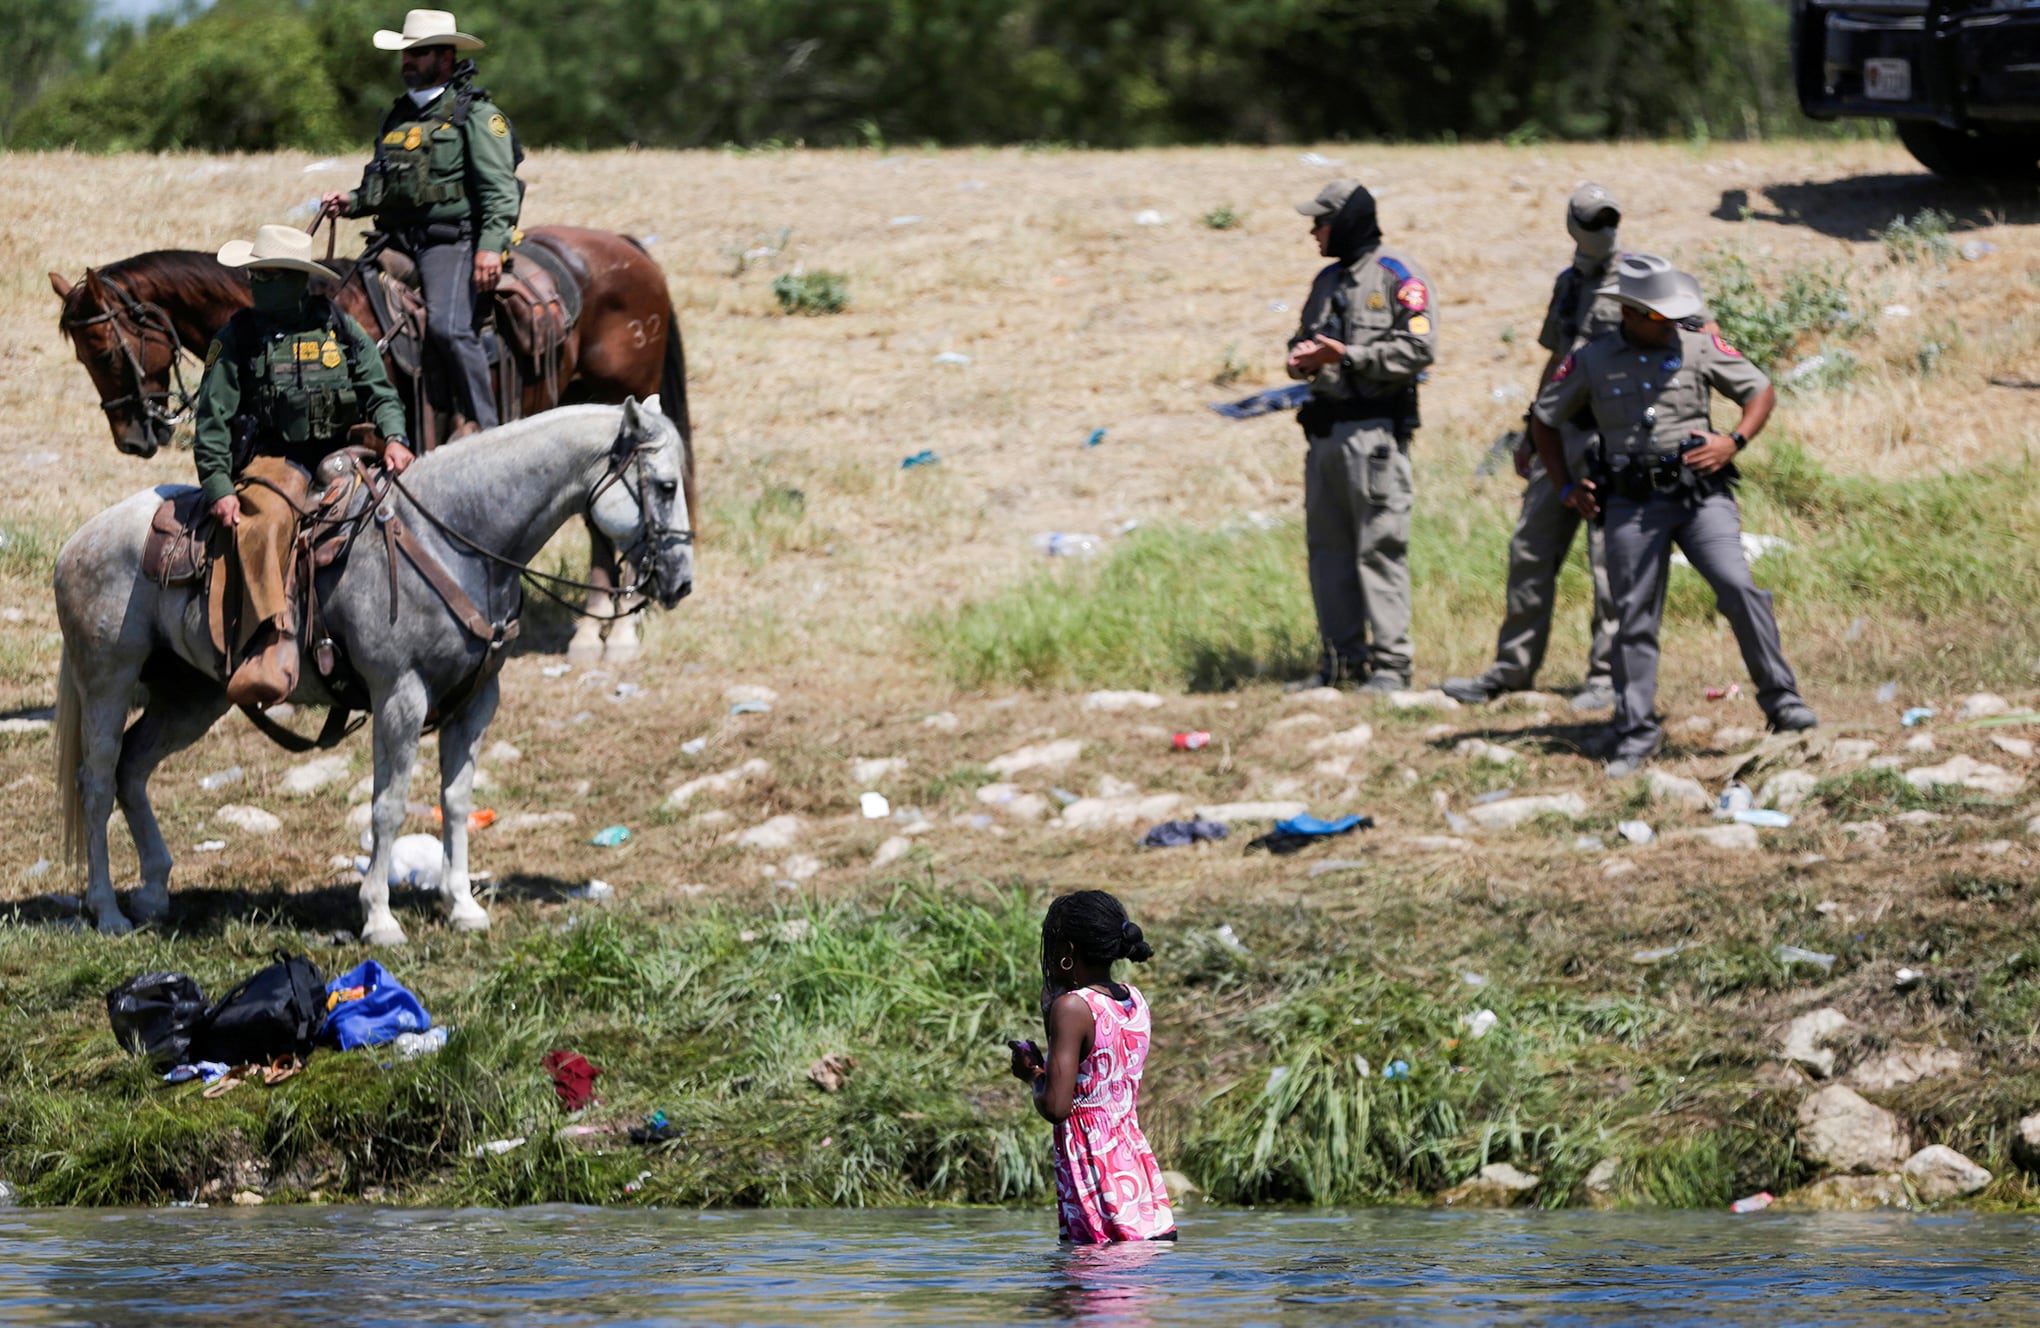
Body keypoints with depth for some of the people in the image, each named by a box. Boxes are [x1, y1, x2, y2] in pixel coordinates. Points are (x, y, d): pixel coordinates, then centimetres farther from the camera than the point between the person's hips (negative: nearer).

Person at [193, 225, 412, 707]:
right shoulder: (237, 338, 5)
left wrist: (393, 439, -10)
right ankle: (273, 648, -50)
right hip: (271, 462, -4)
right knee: (267, 521, -36)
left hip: (337, 456, 4)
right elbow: (212, 419, 2)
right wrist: (218, 487, -10)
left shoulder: (339, 328, 11)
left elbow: (379, 392, 10)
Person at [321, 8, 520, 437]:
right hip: (397, 241, 7)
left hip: (450, 241, -7)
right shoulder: (399, 115, 22)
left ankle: (483, 421, -18)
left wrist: (491, 246, -22)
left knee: (447, 326, -27)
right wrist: (352, 203, 12)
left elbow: (500, 189, -9)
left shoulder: (475, 114, 0)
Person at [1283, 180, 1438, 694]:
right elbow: (1302, 342, 25)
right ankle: (1342, 657, 16)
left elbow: (1420, 348, -15)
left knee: (1380, 547, -8)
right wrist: (1303, 359, 1)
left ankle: (1391, 661, -7)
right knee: (1328, 548, 9)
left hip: (1374, 430, -8)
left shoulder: (1398, 278, -6)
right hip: (1325, 430, 8)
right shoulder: (1329, 280, 18)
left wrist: (1348, 356, -18)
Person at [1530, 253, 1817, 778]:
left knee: (1738, 588, -17)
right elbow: (1543, 422, 17)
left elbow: (1762, 391, 11)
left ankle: (1781, 700, -8)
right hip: (1633, 504, 1)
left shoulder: (1700, 347, 4)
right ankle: (1635, 734, 10)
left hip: (1701, 495, -1)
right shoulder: (1591, 361, 5)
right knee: (1634, 619, 1)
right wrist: (1567, 488, 10)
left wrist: (1734, 442, -5)